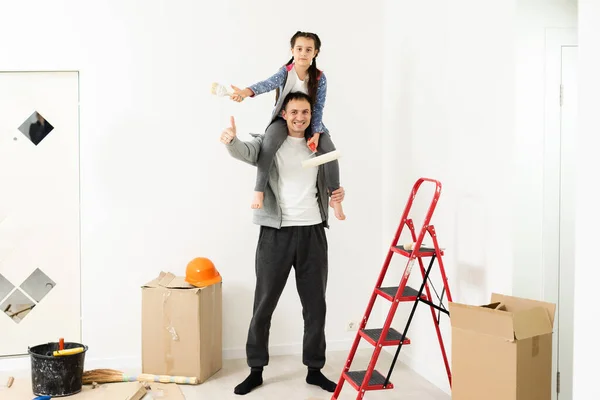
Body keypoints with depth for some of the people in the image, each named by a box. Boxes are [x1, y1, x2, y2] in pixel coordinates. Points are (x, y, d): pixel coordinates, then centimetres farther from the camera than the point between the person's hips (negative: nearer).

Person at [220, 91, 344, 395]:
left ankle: (314, 369, 23)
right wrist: (231, 141, -45)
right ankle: (256, 370, 19)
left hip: (313, 233, 3)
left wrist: (337, 193, 1)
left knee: (315, 305, 9)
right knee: (264, 305, 5)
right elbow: (245, 152, -22)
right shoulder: (269, 143, -1)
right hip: (276, 233, -3)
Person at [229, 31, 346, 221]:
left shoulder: (319, 77, -9)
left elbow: (318, 107, -9)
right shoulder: (285, 72, -13)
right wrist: (246, 92, -55)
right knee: (269, 142, -35)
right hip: (283, 119, -1)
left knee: (329, 149, -21)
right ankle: (259, 190, -26)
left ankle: (335, 198, -4)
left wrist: (316, 133, -23)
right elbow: (268, 83, -33)